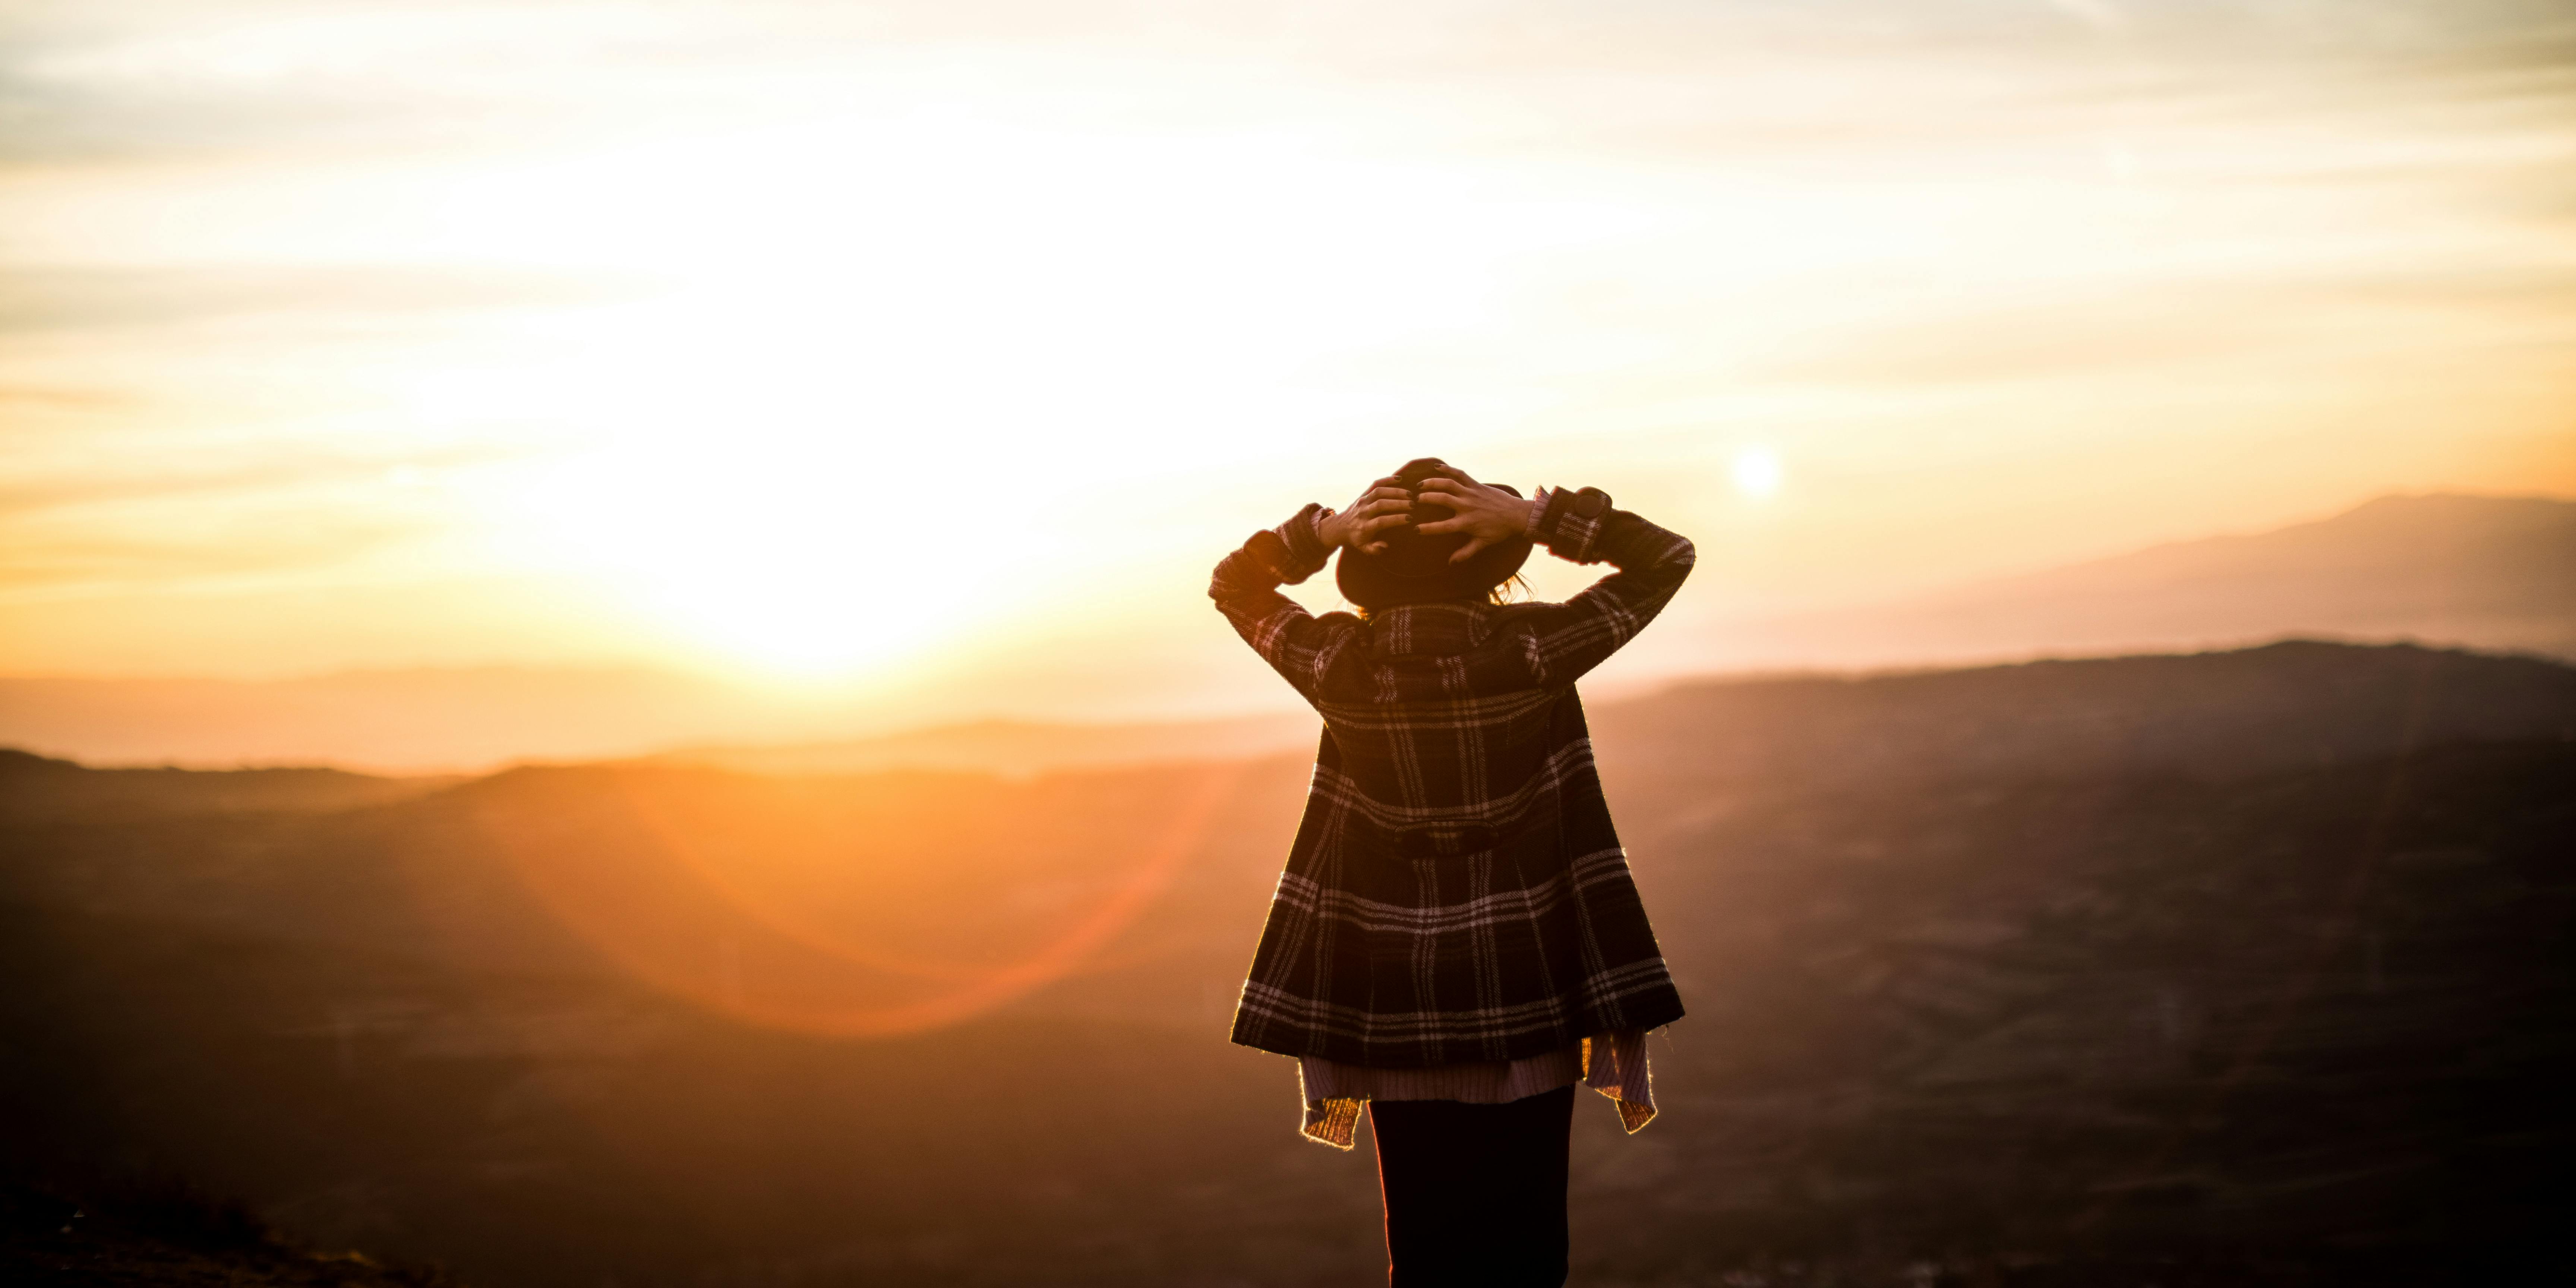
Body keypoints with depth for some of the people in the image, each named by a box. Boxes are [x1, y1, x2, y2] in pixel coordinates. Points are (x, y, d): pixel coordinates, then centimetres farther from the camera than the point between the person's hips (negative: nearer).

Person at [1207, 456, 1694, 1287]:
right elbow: (1665, 559, -2)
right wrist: (1534, 518, -12)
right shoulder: (1532, 652, -13)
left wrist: (1324, 531, -7)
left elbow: (1232, 583, 9)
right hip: (1528, 998, -1)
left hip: (1395, 1006, 1)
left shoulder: (1339, 666, -9)